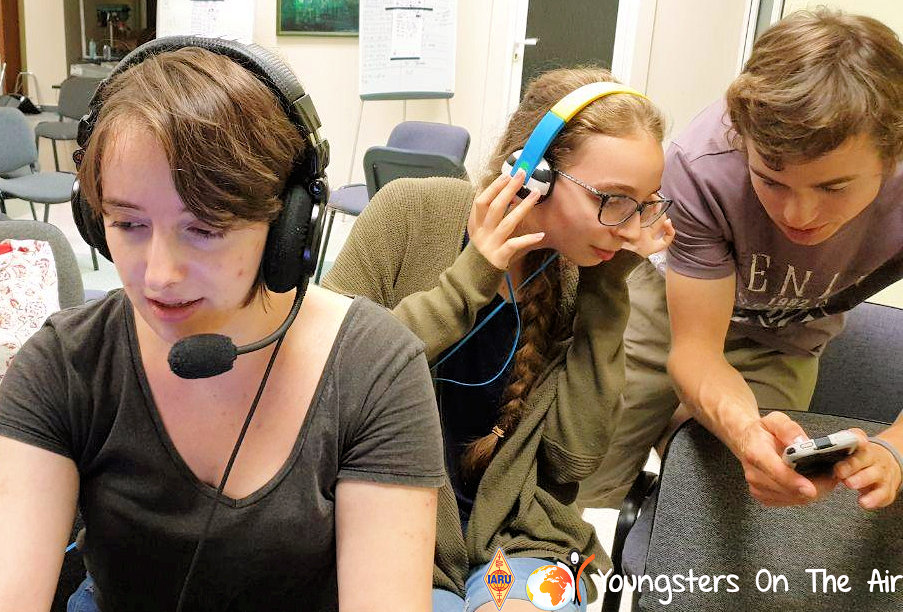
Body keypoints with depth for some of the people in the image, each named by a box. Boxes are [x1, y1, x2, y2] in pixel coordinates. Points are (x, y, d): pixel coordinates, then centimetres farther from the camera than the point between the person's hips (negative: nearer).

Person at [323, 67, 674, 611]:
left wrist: (607, 289, -11)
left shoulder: (583, 273, -2)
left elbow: (574, 458, -7)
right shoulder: (410, 214, -11)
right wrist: (467, 281, -21)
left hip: (517, 535, 2)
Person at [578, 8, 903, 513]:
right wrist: (744, 430, -53)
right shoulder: (702, 167, -37)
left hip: (779, 350, 2)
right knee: (576, 498, -3)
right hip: (669, 307, -1)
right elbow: (693, 348, -31)